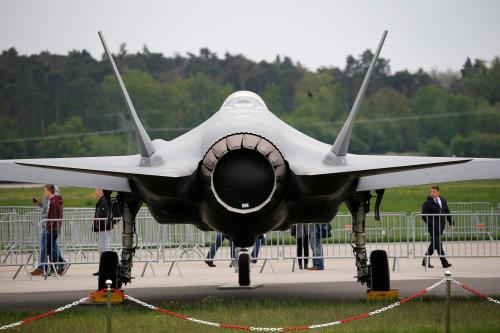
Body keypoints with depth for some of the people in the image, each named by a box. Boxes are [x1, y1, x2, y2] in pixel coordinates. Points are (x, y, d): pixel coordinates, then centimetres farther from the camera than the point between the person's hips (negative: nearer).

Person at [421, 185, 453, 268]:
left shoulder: (443, 201, 12)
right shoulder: (427, 203, -6)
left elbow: (447, 212, 18)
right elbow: (424, 216, -8)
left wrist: (451, 223, 11)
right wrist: (431, 224, -18)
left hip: (441, 226, 6)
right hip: (433, 227, -6)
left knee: (434, 244, 12)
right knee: (438, 244, -10)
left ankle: (425, 261, 23)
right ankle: (444, 263, -12)